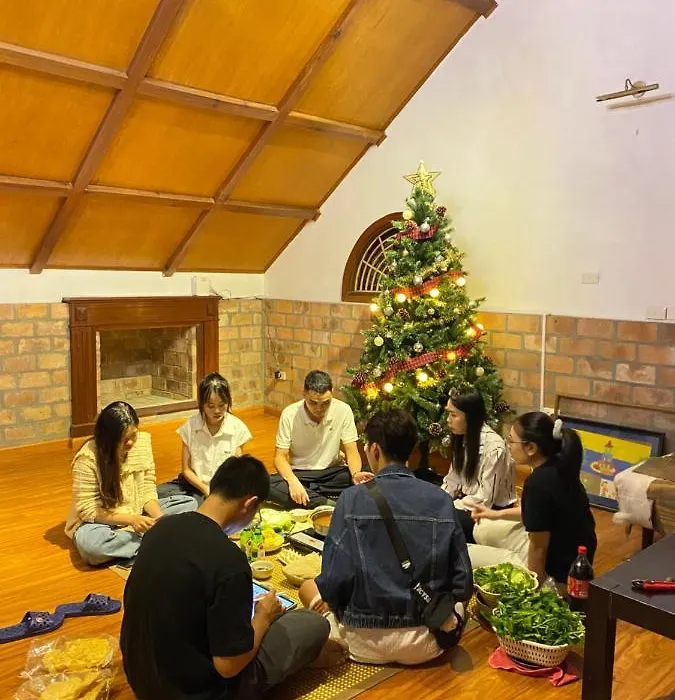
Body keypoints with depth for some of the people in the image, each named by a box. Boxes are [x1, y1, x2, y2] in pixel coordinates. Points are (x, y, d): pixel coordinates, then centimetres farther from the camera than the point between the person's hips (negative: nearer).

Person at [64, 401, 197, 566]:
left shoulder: (143, 441, -11)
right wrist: (130, 519, -29)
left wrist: (159, 517, -23)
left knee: (189, 503, -9)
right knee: (87, 542, -38)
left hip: (139, 514, 4)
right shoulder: (87, 458, -24)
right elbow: (88, 510, -19)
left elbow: (147, 489, -5)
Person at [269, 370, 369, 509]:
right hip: (299, 473, -1)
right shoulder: (289, 414, -14)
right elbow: (280, 456, -12)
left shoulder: (343, 410, -13)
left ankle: (309, 494, -16)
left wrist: (356, 474, -31)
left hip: (332, 472, 1)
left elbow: (351, 451, -8)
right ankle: (326, 503, -24)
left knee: (363, 481, -28)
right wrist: (293, 481, -33)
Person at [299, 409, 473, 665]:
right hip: (427, 644, 2)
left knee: (308, 588, 23)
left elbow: (336, 579, -17)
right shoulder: (441, 500, -10)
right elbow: (462, 582, -6)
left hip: (367, 643, -2)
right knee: (456, 605, 35)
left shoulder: (353, 499, -18)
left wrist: (329, 598, 5)